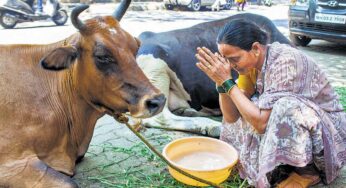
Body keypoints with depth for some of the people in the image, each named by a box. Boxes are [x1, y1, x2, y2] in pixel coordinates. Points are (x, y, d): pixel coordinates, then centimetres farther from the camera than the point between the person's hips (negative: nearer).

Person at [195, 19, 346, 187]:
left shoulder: (285, 61, -29)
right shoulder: (252, 62, -6)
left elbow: (262, 123, -33)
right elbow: (231, 117, -7)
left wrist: (227, 81, -30)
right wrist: (221, 82, -22)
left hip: (328, 131, -7)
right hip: (291, 124, 7)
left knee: (285, 109, -34)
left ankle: (308, 171, -9)